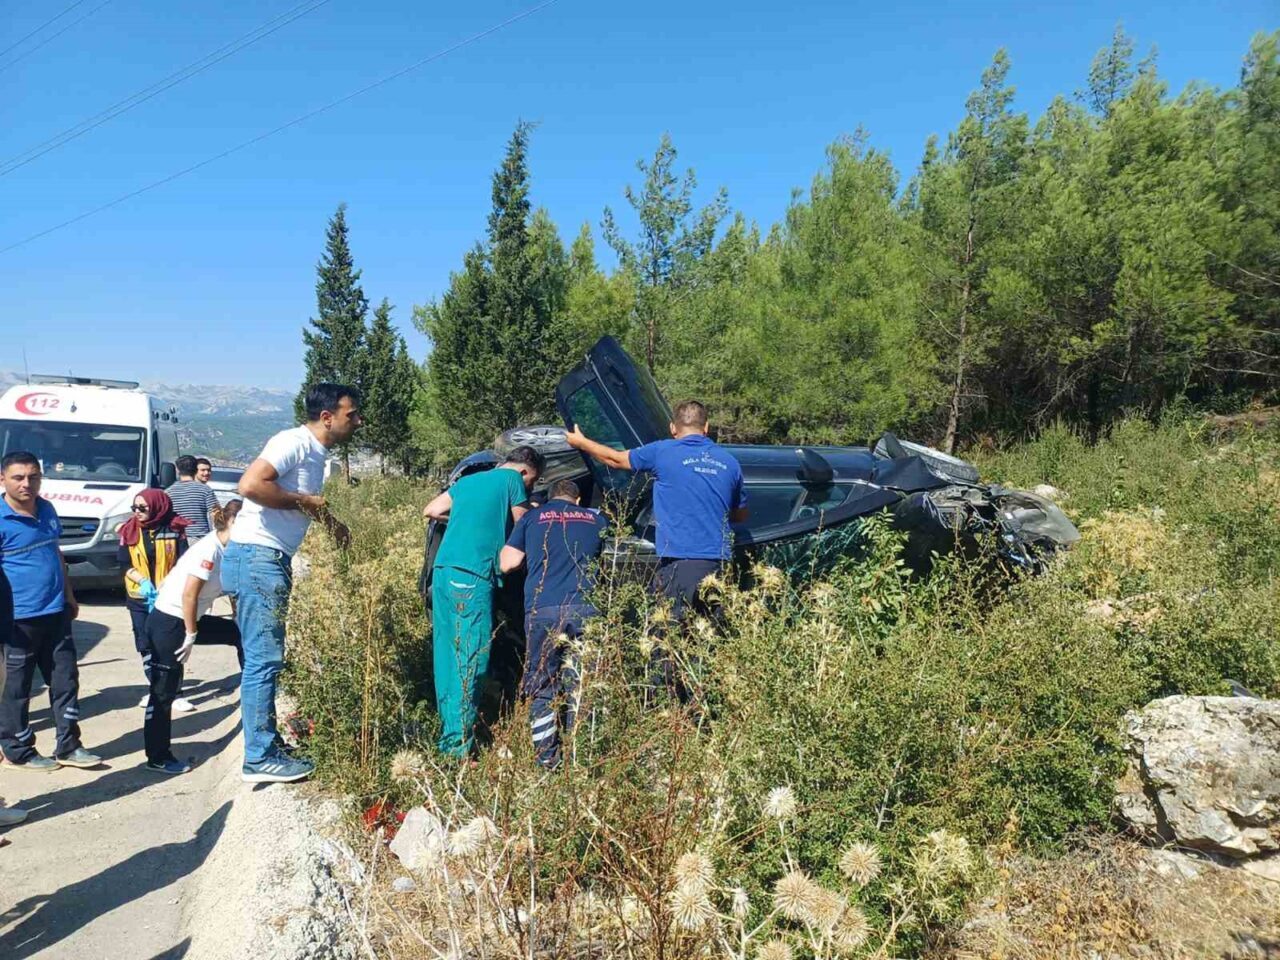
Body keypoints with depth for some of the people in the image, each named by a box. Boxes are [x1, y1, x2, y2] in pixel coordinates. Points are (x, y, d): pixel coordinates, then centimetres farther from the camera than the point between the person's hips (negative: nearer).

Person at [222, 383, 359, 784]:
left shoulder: (315, 453, 16)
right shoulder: (293, 442, -14)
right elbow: (250, 484, -28)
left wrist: (330, 521, 23)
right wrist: (305, 501, -18)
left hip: (270, 561, 10)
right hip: (256, 558, -10)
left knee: (265, 658, 15)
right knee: (263, 659, -6)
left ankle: (267, 743, 26)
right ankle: (259, 759, 2)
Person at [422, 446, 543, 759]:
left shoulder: (467, 481, 24)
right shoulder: (513, 480, 3)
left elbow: (430, 511, 25)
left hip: (442, 571, 8)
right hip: (472, 576, -8)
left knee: (447, 654, 12)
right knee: (471, 659, -5)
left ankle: (448, 734, 21)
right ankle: (458, 744, -5)